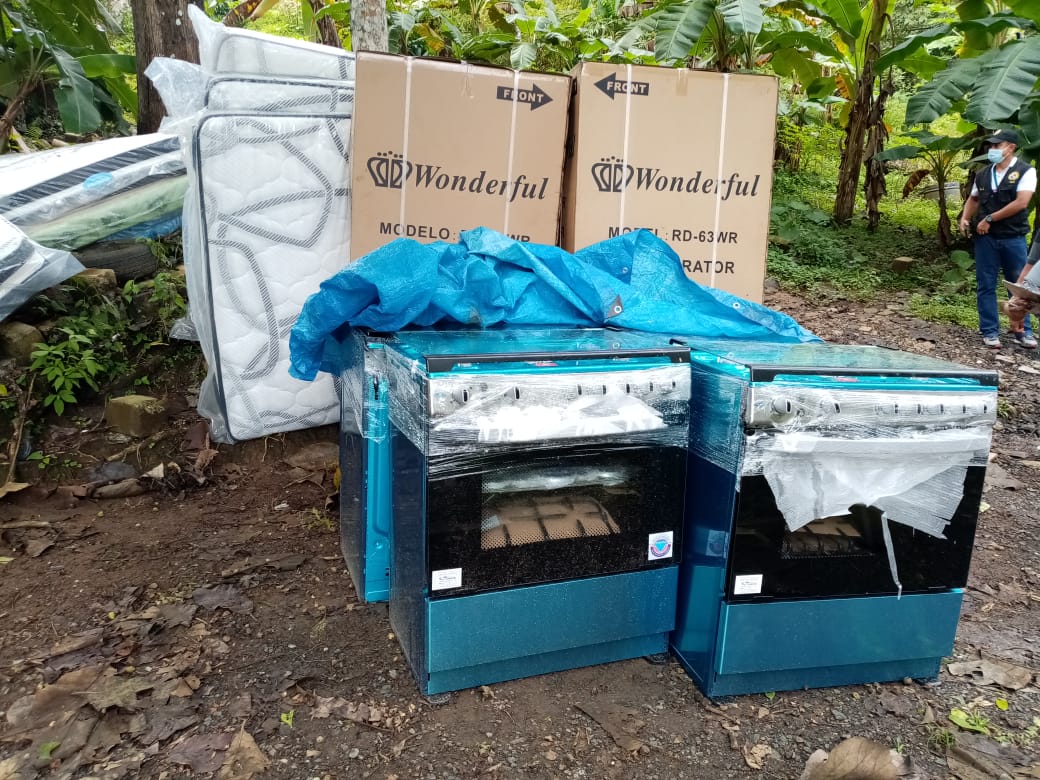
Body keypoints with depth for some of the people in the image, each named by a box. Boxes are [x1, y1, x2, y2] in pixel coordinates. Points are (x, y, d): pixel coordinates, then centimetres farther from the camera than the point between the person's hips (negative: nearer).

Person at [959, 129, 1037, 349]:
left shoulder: (1025, 171, -5)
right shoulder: (983, 174, 8)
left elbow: (1021, 202, -15)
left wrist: (989, 219, -14)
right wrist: (965, 218, 5)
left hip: (1013, 238, -3)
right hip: (985, 238, 3)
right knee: (985, 286, 3)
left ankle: (1022, 331, 15)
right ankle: (990, 331, 10)